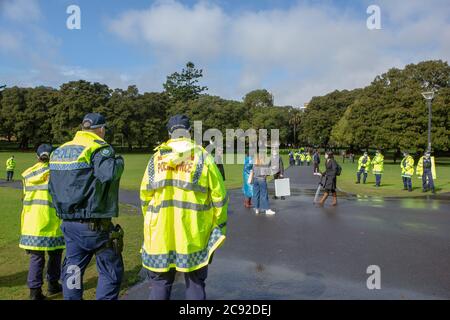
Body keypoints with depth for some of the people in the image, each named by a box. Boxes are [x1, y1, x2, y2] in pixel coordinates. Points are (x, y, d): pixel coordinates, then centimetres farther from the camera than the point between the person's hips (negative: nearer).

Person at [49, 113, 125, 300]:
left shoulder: (59, 151, 11)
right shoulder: (99, 149, -13)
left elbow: (53, 187, 16)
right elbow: (108, 173, -32)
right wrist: (118, 161, -12)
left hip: (69, 224, 7)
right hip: (95, 226, -7)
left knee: (72, 271, 17)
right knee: (111, 273, 7)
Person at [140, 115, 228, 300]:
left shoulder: (156, 157, 4)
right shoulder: (202, 157, -3)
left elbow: (145, 196, 8)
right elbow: (219, 196, -4)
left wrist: (150, 222, 21)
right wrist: (220, 225, 7)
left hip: (161, 232, 2)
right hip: (194, 234, -1)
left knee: (160, 282, 15)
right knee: (195, 283, 13)